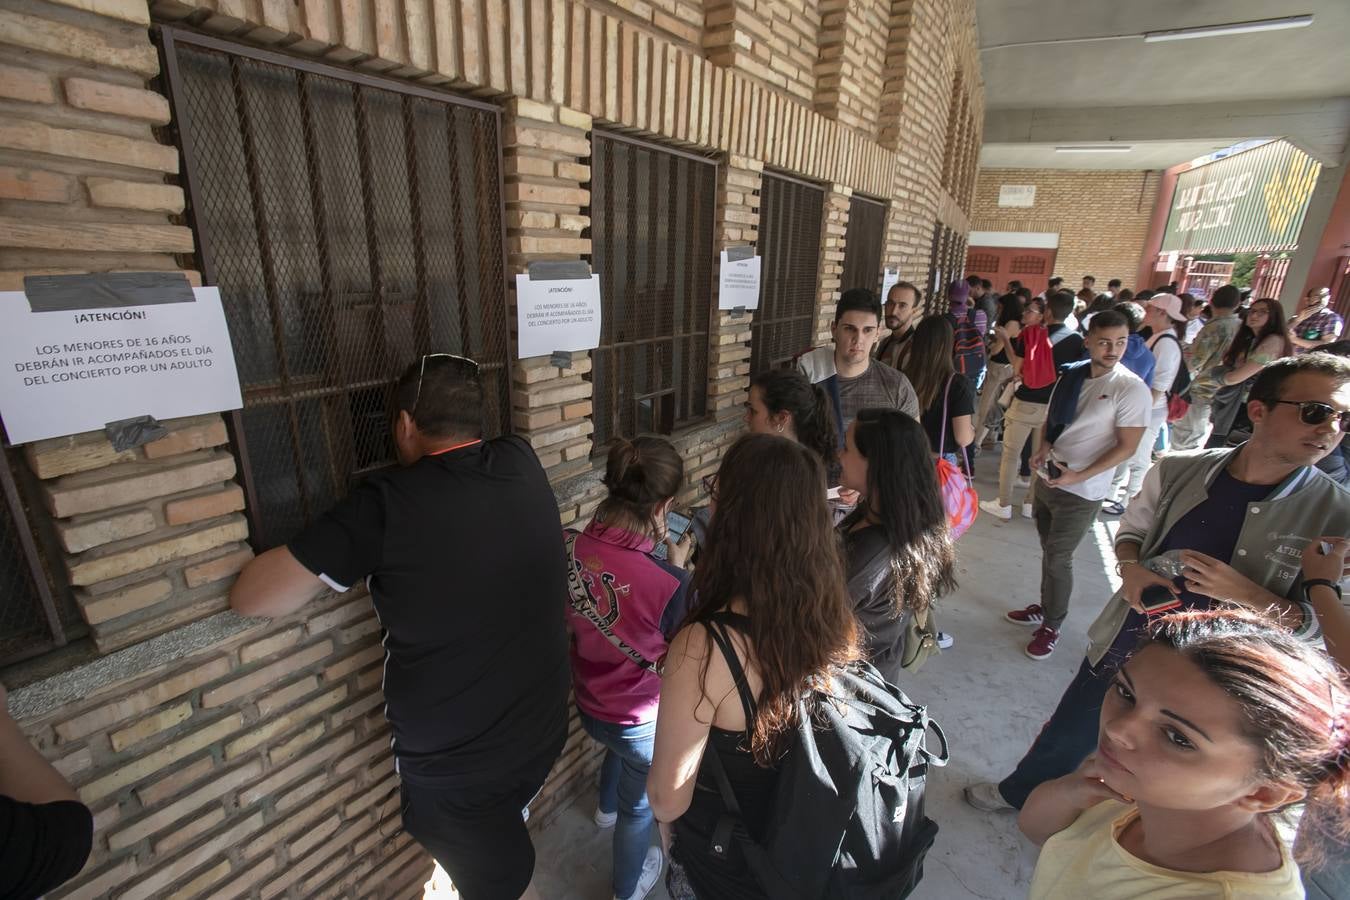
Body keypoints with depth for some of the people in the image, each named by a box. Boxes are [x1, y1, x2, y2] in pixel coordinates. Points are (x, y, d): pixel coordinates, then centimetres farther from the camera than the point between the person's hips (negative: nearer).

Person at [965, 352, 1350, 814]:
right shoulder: (1177, 471, -11)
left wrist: (1245, 593, -29)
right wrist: (1130, 568, -15)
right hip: (1118, 650, 2)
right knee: (1064, 737, 23)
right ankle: (1019, 792, 52)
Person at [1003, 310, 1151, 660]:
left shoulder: (1131, 389, -14)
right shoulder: (1071, 375, 2)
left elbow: (1126, 447, -14)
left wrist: (1078, 476, -21)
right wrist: (1042, 450, -7)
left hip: (1081, 492, -5)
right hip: (1047, 479, 5)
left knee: (1057, 558, 3)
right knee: (1049, 551, 18)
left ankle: (1052, 626, 22)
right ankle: (1045, 608, 36)